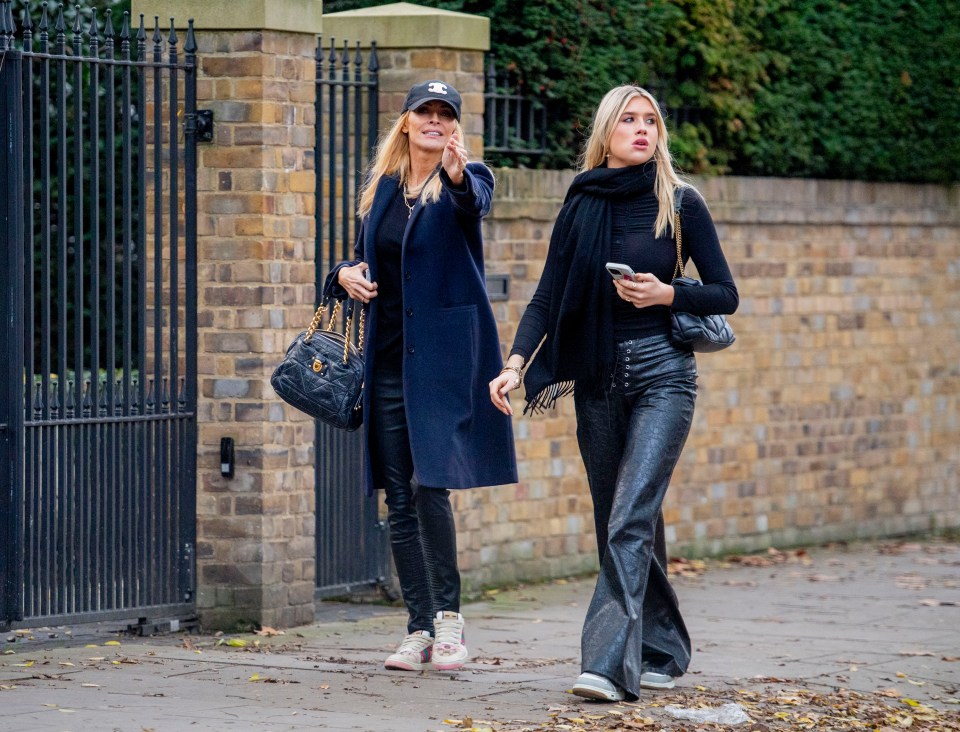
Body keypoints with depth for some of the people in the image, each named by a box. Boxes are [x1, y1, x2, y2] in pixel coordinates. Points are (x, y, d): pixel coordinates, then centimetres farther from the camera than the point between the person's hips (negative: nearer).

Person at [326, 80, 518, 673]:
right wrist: (346, 274, 0)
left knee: (430, 483, -16)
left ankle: (449, 613, -2)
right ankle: (420, 629, 10)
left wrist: (458, 179, -49)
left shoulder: (467, 181, -3)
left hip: (447, 351, -6)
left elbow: (475, 204, -27)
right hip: (390, 354, 6)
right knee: (399, 498, 4)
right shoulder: (382, 187, 13)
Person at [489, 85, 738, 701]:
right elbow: (547, 296, 2)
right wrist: (517, 363, -13)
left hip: (662, 373, -4)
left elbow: (726, 295, 1)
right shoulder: (581, 206, 6)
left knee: (630, 519, -16)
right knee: (622, 524, 9)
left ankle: (610, 662, -23)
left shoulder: (681, 205, -1)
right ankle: (662, 650, 25)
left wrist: (665, 295, -16)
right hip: (597, 379, 4)